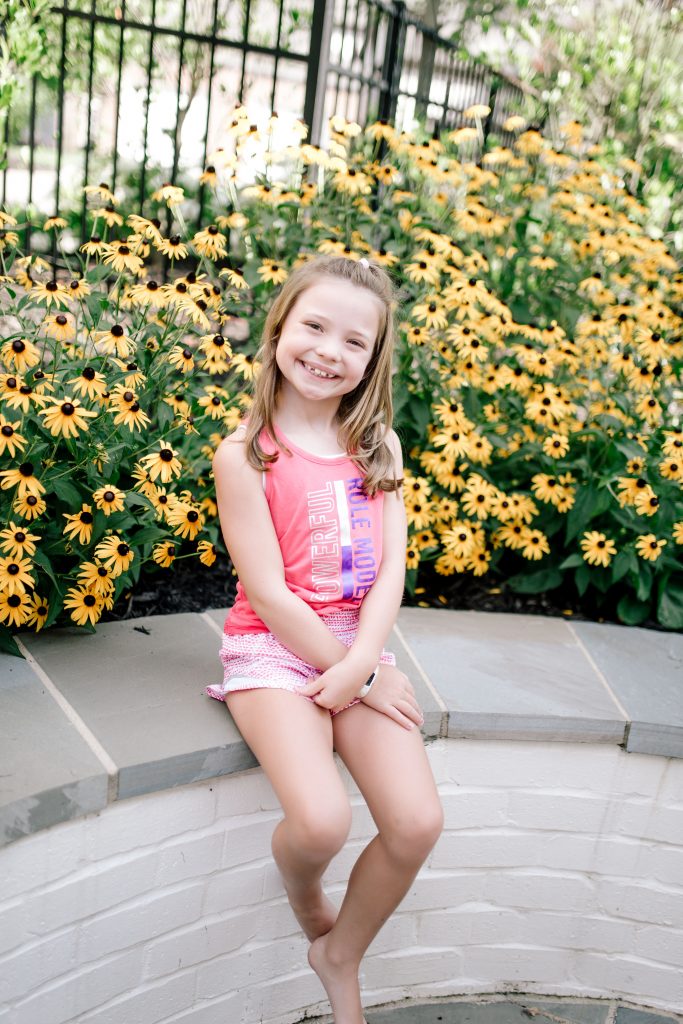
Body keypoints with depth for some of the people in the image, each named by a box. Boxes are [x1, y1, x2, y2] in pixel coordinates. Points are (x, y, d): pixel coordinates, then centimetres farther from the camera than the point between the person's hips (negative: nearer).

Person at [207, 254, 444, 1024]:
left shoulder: (379, 446, 7)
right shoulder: (244, 454, -7)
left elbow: (390, 569, 0)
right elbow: (268, 591, -11)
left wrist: (360, 662, -16)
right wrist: (349, 674, -11)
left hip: (359, 644, 4)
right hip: (273, 649, -4)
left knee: (417, 823, -12)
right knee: (321, 823, -25)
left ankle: (342, 958, 18)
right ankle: (307, 911, 14)